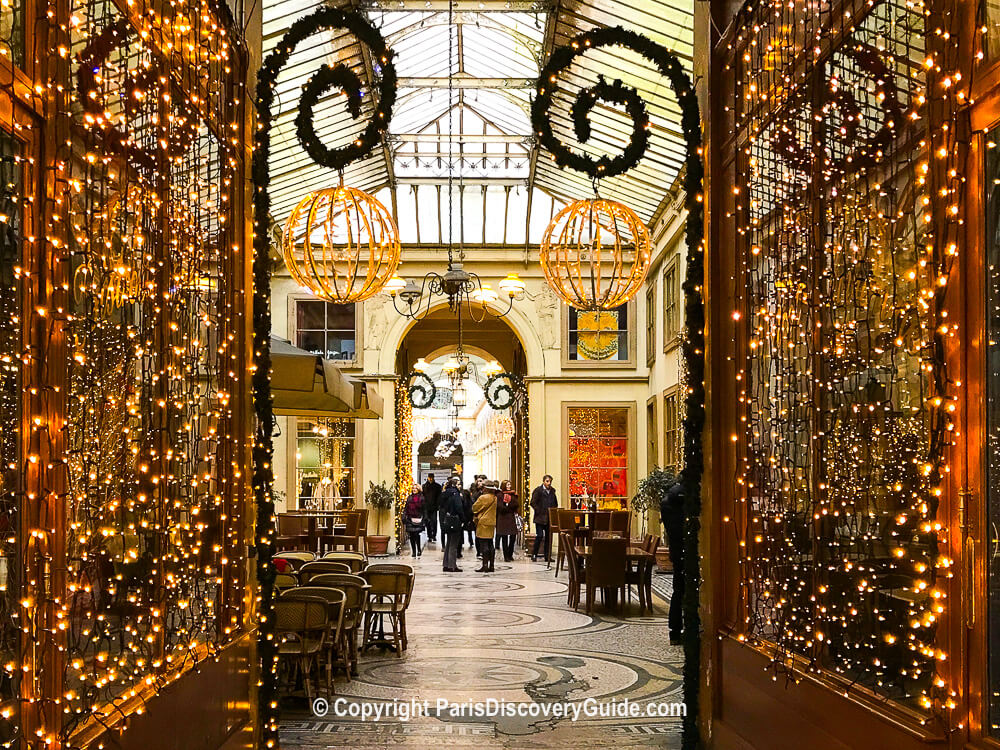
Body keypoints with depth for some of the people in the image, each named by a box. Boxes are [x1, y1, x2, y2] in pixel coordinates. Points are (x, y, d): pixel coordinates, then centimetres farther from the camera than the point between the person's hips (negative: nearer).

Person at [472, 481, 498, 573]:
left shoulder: (483, 497, -14)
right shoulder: (495, 499, 8)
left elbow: (474, 508, -4)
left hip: (483, 523, -7)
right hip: (492, 523, 7)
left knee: (483, 544, -5)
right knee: (490, 544, 11)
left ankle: (485, 565, -7)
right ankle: (491, 566, 12)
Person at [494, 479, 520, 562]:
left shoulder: (512, 494, 12)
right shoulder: (500, 495, -3)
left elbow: (517, 505, 2)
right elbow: (501, 508, -10)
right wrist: (511, 507, -4)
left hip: (511, 518, 4)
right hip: (503, 519, -4)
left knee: (513, 536, -1)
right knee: (504, 537, -2)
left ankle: (510, 554, 16)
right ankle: (506, 556, 3)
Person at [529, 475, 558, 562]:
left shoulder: (552, 490, 12)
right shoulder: (538, 490, -5)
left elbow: (555, 503, 22)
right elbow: (533, 503, -8)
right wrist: (539, 512, -12)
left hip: (550, 518, 5)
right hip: (540, 518, -5)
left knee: (549, 536, 6)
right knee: (539, 536, -8)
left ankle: (548, 556, 12)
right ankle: (534, 554, 4)